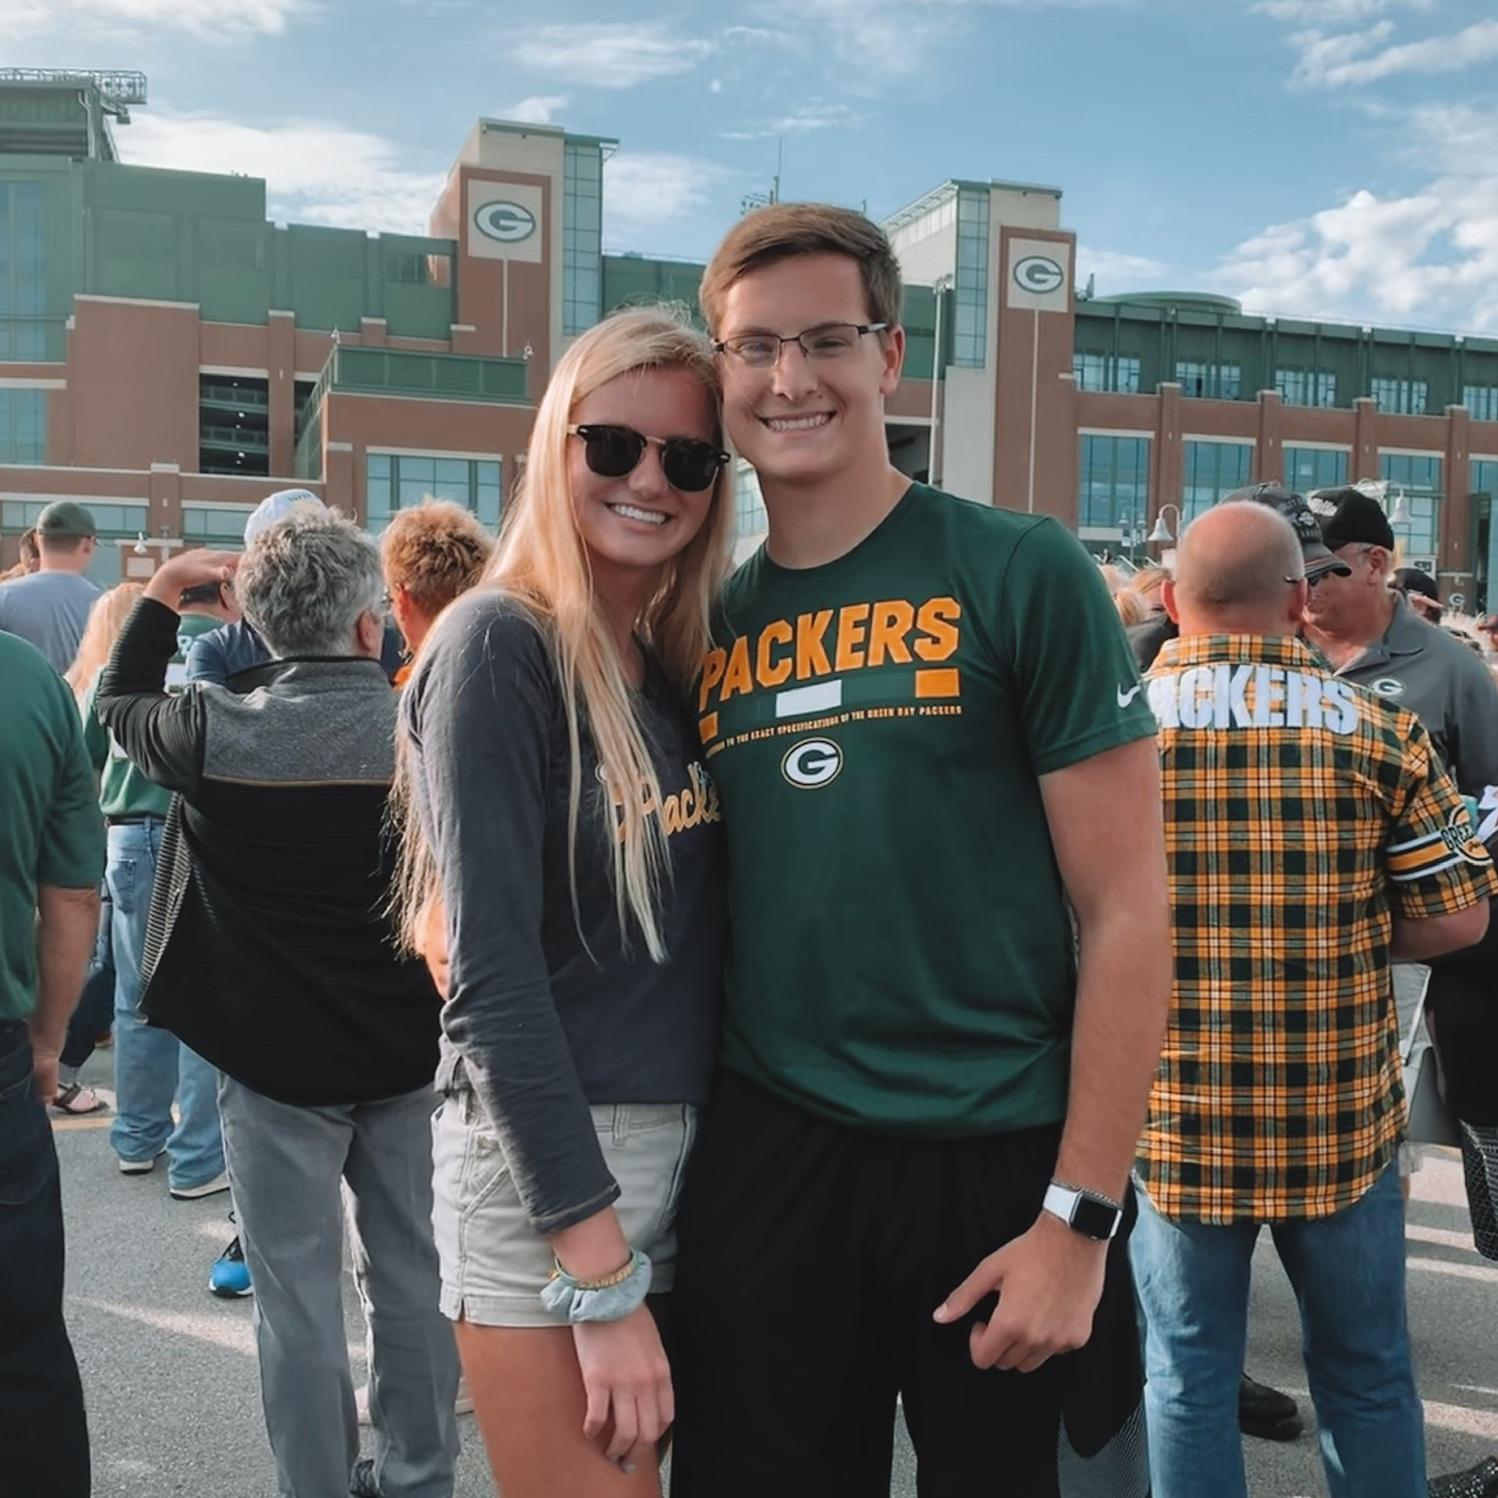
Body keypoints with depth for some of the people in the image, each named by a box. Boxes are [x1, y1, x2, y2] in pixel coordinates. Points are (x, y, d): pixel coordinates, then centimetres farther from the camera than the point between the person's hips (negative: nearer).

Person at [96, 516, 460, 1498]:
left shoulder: (217, 734, -11)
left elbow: (118, 706, 9)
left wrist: (164, 591, 15)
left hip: (278, 1054, -2)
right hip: (407, 1049, 3)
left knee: (300, 1294, 9)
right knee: (412, 1273, 16)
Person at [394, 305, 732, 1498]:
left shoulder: (684, 661, 8)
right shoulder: (500, 645, -13)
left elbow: (697, 922, 10)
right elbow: (491, 975, -19)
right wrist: (603, 1279, -19)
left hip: (687, 1145, 7)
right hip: (544, 1161, -7)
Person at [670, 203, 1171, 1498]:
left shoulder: (1021, 576, -7)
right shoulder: (710, 617, 5)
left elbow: (1128, 913, -9)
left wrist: (1081, 1218, -11)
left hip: (1001, 1162, -3)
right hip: (765, 1158, 4)